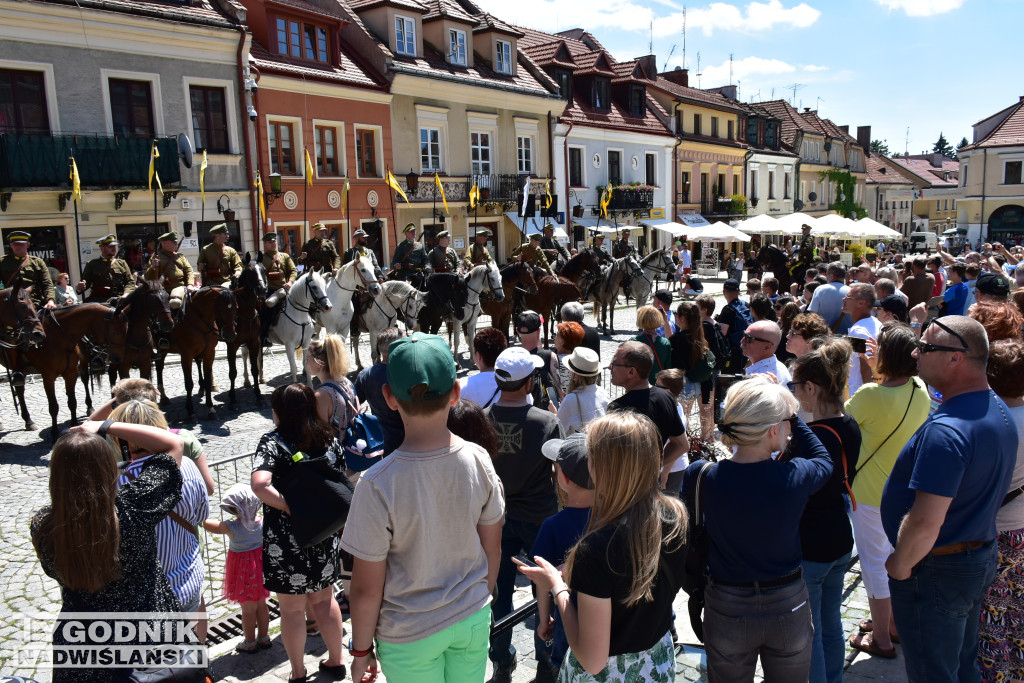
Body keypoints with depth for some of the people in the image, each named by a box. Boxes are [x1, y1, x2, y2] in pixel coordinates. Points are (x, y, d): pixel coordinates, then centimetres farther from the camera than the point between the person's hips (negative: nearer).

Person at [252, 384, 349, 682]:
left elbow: (260, 484, -31)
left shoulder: (273, 442, -15)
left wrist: (291, 508, -21)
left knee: (292, 609, 13)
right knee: (324, 599, 23)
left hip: (286, 541, -4)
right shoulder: (330, 439, -1)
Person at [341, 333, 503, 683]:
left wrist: (361, 650, 1)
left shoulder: (377, 485, -26)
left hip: (410, 637, -3)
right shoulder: (478, 460, -14)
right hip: (473, 618, 3)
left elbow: (367, 589, -16)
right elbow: (493, 549, 0)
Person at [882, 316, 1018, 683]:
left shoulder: (945, 431, -31)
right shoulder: (998, 411, 2)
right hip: (982, 558, 9)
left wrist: (899, 566, -16)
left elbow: (925, 521, -33)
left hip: (936, 571, -9)